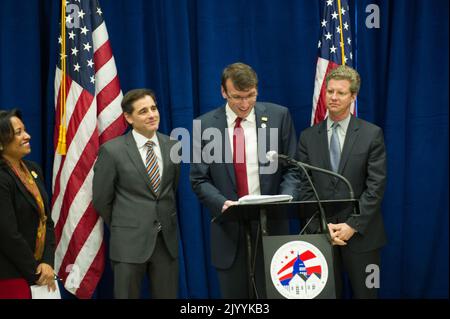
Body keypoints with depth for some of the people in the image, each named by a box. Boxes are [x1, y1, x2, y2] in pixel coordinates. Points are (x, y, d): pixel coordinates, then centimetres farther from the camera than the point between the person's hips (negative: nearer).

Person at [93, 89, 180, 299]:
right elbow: (101, 199, -1)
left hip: (167, 240, 4)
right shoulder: (112, 150, -9)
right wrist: (121, 228, 9)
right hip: (129, 242, -4)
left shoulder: (172, 146, 5)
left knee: (167, 295, 9)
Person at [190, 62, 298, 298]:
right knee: (233, 295, 8)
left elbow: (292, 168, 4)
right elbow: (199, 179, 2)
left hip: (271, 226, -1)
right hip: (229, 229, 1)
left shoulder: (278, 116, 2)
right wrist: (221, 203, -16)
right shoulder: (205, 125, 2)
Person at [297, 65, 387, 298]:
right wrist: (323, 225, -9)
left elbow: (376, 186, -7)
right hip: (320, 234, 2)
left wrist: (353, 225, -13)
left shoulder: (372, 134, -1)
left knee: (365, 293, 6)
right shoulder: (308, 137, 6)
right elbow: (305, 188, 2)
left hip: (360, 233, -2)